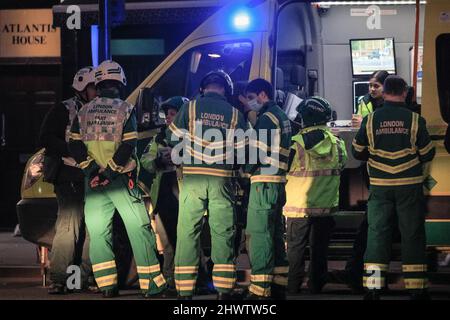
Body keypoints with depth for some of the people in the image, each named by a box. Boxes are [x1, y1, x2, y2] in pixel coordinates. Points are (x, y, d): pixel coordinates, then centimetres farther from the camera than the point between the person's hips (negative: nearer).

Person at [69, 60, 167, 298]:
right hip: (120, 180, -3)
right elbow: (128, 146, -13)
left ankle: (106, 285, 2)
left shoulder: (83, 112, 7)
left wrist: (91, 167, -5)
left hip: (93, 180, 3)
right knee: (139, 230, 1)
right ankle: (151, 286, -2)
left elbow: (75, 145, -1)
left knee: (98, 232, 7)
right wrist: (111, 170, -12)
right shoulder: (126, 109, -3)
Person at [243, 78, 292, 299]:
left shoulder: (266, 118, -11)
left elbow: (257, 153, -16)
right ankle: (279, 286, 18)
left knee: (260, 236, -10)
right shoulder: (283, 118, 19)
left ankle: (259, 290, -13)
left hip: (264, 182, -10)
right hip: (278, 182, 10)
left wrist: (244, 170, -1)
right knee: (275, 235, 14)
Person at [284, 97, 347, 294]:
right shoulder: (337, 144, -2)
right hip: (327, 206, 3)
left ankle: (293, 286, 8)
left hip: (299, 206, -3)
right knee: (320, 248, 12)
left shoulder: (296, 144, -15)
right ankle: (316, 285, 16)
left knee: (295, 248, 6)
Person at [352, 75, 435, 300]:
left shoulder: (370, 120, -3)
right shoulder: (415, 120, -7)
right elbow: (428, 154, -1)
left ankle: (373, 286, 2)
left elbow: (357, 152, 5)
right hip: (410, 185, -1)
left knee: (377, 233, 7)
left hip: (380, 186, 1)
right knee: (412, 235, 6)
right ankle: (416, 288, 8)